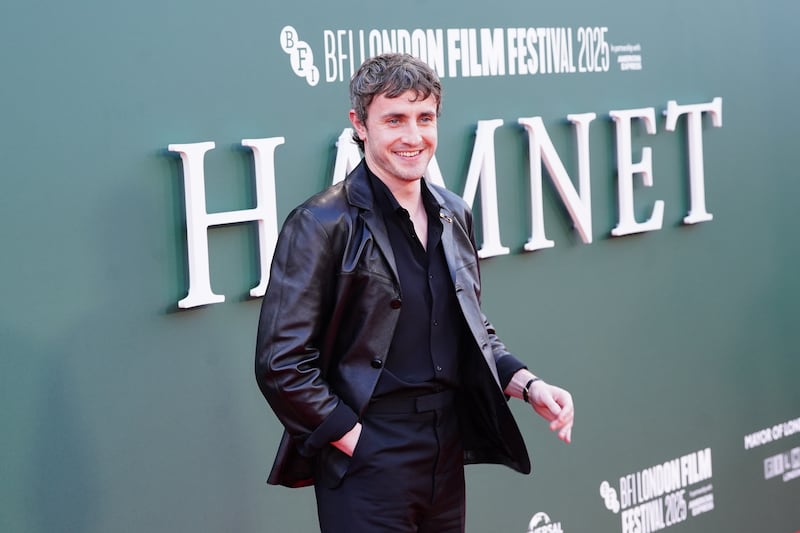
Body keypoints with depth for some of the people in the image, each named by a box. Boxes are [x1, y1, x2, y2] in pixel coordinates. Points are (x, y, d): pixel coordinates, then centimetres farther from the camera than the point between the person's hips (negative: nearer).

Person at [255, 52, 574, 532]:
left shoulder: (453, 216, 9)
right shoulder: (323, 224, -11)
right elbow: (281, 364, -15)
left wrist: (527, 383, 3)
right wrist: (358, 442, -14)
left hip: (448, 459, 6)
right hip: (366, 472, -6)